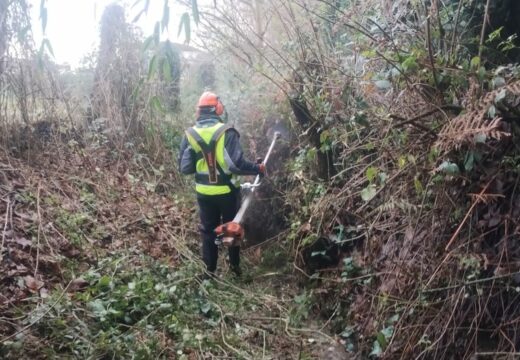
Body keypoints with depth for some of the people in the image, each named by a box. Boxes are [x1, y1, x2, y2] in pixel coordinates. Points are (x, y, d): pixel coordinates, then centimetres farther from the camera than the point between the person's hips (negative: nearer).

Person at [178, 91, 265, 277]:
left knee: (208, 230, 16)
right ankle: (235, 265, 31)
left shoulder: (190, 134, -6)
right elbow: (237, 164, -22)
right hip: (227, 191, -2)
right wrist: (258, 168, -7)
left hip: (204, 192, 2)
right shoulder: (226, 132, -17)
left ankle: (210, 269, 23)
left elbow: (184, 167, -4)